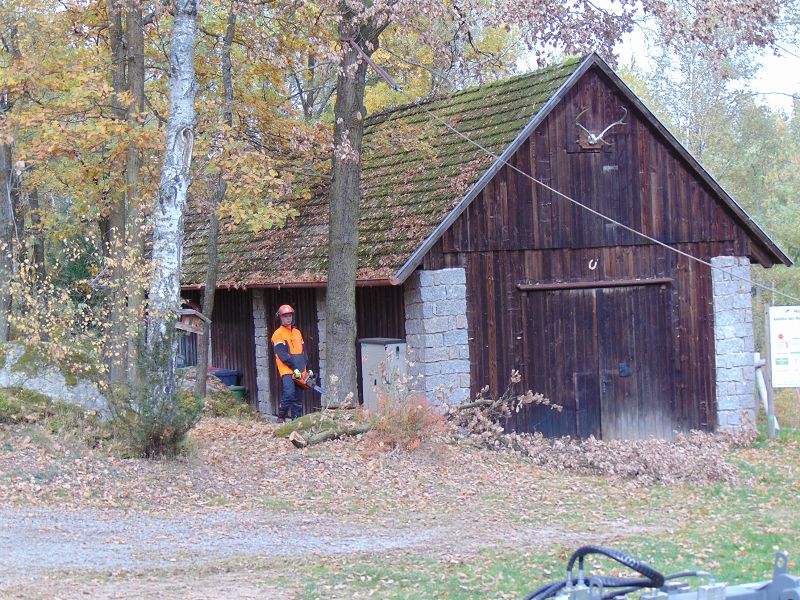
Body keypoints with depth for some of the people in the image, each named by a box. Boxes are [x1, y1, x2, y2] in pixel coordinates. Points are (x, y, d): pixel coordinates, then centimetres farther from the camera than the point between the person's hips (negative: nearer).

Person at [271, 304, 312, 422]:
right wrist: (294, 368, -17)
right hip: (287, 371, -7)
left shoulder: (297, 332, 19)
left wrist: (308, 368, 14)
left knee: (298, 398, 7)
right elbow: (282, 354, -12)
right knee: (289, 394, -21)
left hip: (300, 372, 7)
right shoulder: (278, 334, -3)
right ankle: (281, 418, -12)